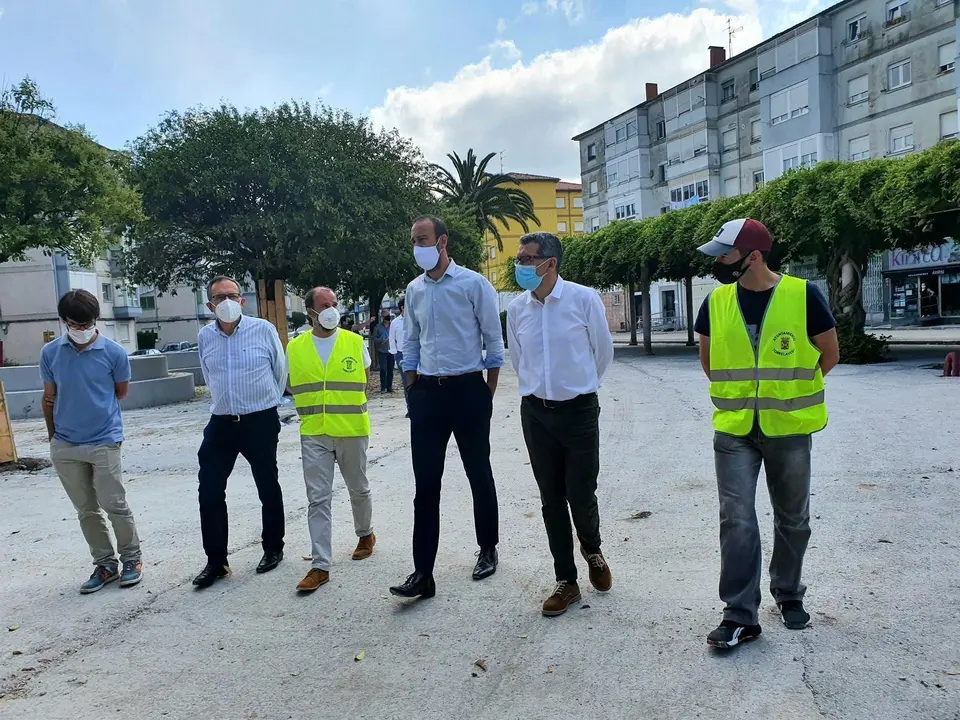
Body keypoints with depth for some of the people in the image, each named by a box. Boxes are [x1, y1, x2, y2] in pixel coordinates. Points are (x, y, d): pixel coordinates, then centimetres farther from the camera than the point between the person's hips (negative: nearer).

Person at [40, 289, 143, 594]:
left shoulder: (114, 352, -9)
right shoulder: (50, 353, -1)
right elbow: (49, 397, 10)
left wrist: (95, 406, 9)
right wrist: (54, 435, 14)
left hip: (104, 441, -3)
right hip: (64, 446, 3)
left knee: (114, 505, 1)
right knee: (86, 510, 12)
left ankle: (131, 559, 20)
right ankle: (105, 563, 25)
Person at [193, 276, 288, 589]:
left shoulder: (264, 330, -9)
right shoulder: (205, 336, 2)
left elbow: (281, 371, 4)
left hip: (261, 422, -3)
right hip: (221, 423, 3)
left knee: (268, 489, 10)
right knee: (209, 492, 0)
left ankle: (273, 549, 28)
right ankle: (216, 560, 13)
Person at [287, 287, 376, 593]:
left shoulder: (355, 342, -2)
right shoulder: (295, 348, 0)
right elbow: (292, 386, 12)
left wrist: (345, 408, 4)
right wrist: (314, 407, 2)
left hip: (352, 431, 0)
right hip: (313, 434, 0)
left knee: (359, 489, 16)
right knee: (318, 498, -2)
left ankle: (365, 534, 42)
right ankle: (320, 565, 2)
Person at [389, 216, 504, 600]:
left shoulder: (473, 284, -7)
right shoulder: (414, 290, 8)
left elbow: (494, 341, -3)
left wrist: (488, 395, -2)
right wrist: (413, 393, 11)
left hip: (468, 390, -4)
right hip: (427, 394, 4)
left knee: (479, 475, 11)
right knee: (426, 484, 2)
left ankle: (488, 549, 31)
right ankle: (423, 572, 7)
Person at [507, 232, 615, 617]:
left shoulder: (584, 299, -12)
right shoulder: (516, 308, -1)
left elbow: (604, 351, 3)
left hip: (579, 409, -3)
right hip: (536, 412, 3)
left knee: (581, 495, 1)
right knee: (551, 499, 8)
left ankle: (592, 550, 35)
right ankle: (566, 581, 23)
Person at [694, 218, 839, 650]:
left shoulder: (802, 295, -10)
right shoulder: (716, 301, -1)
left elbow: (829, 354, 3)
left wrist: (791, 392, 7)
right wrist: (735, 394, 11)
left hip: (788, 429, -1)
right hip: (733, 431, 1)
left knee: (792, 518, 14)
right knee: (736, 520, -3)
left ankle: (788, 594, 35)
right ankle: (740, 615, 6)